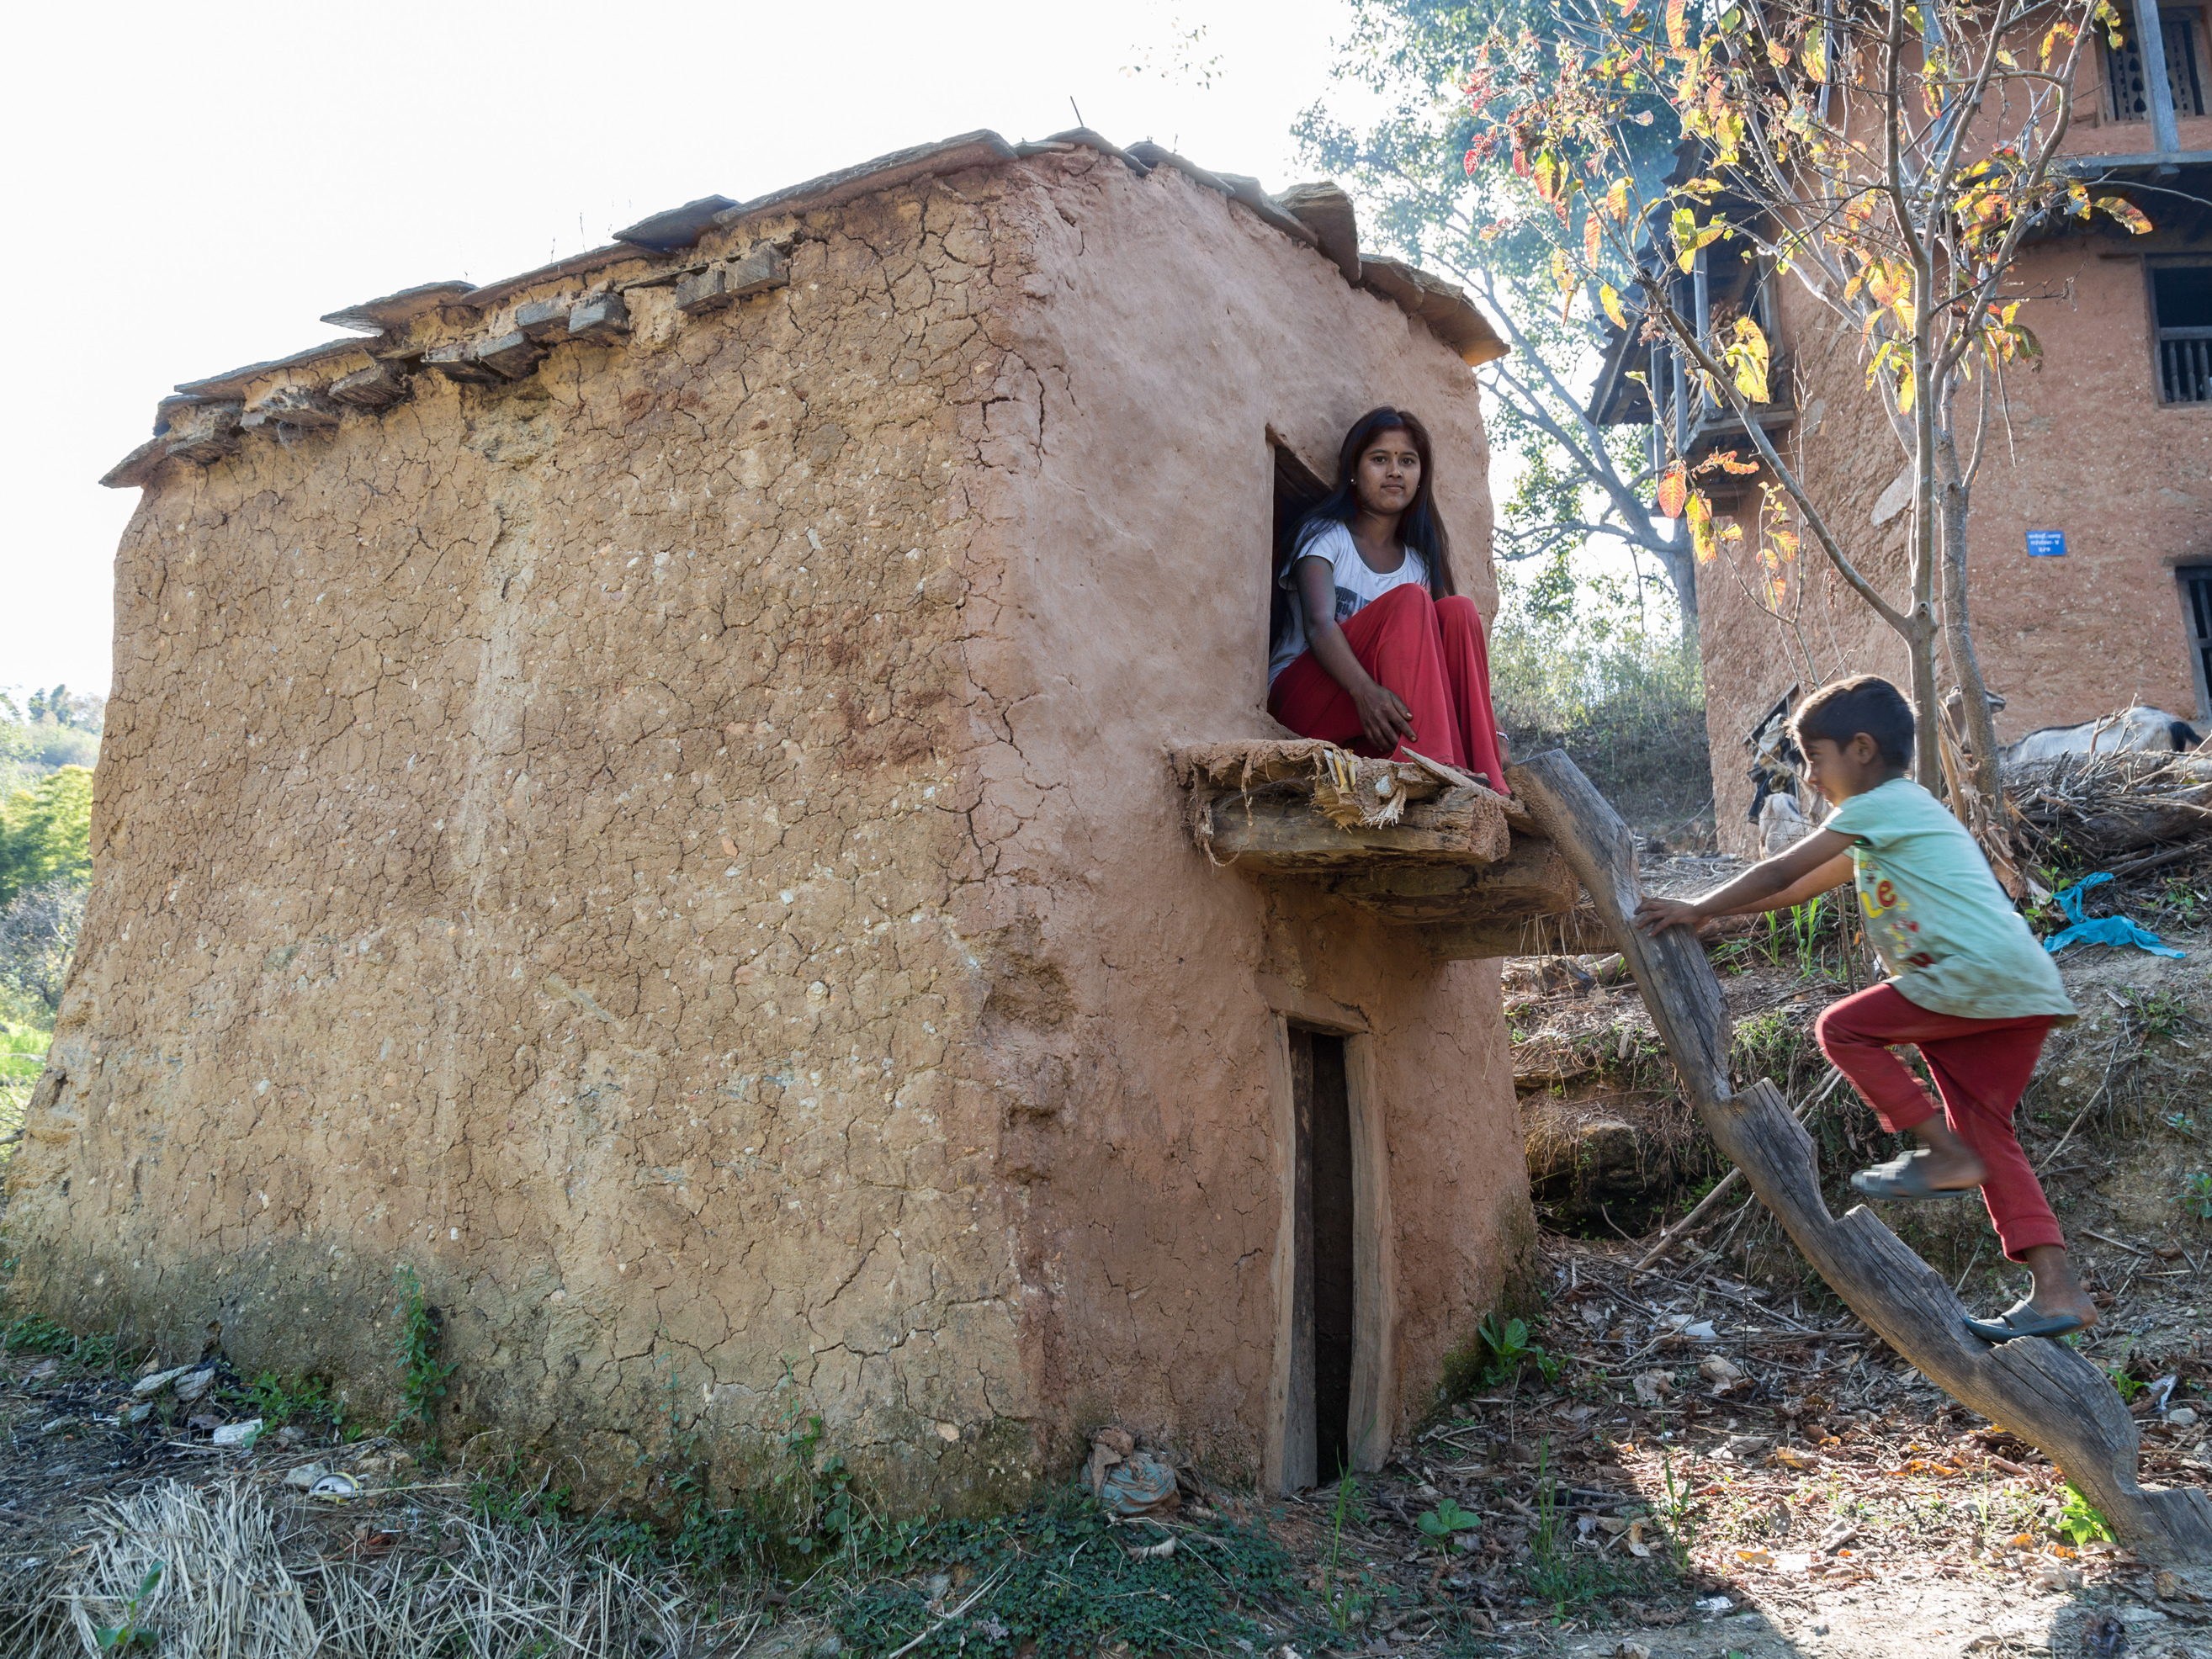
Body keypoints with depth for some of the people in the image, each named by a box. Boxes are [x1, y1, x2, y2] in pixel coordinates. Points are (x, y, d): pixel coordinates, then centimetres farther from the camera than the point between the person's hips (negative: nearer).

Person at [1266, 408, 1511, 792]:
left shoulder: (1417, 561, 17)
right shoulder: (1324, 535, 1)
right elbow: (1319, 625, -18)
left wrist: (1493, 731, -10)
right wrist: (1364, 691, -37)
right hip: (1301, 697, -5)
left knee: (1458, 611, -16)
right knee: (1409, 601, -24)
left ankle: (1485, 781, -28)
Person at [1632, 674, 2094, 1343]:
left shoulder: (1879, 803, -4)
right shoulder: (1895, 815, 26)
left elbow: (1779, 873, -6)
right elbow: (1800, 888, 29)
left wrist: (1698, 909, 2)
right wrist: (1710, 910, 26)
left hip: (1980, 974, -10)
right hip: (2024, 993, 10)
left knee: (1843, 1029, -3)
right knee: (1985, 1133, 8)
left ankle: (1943, 1152, -1)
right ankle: (2057, 1290, 4)